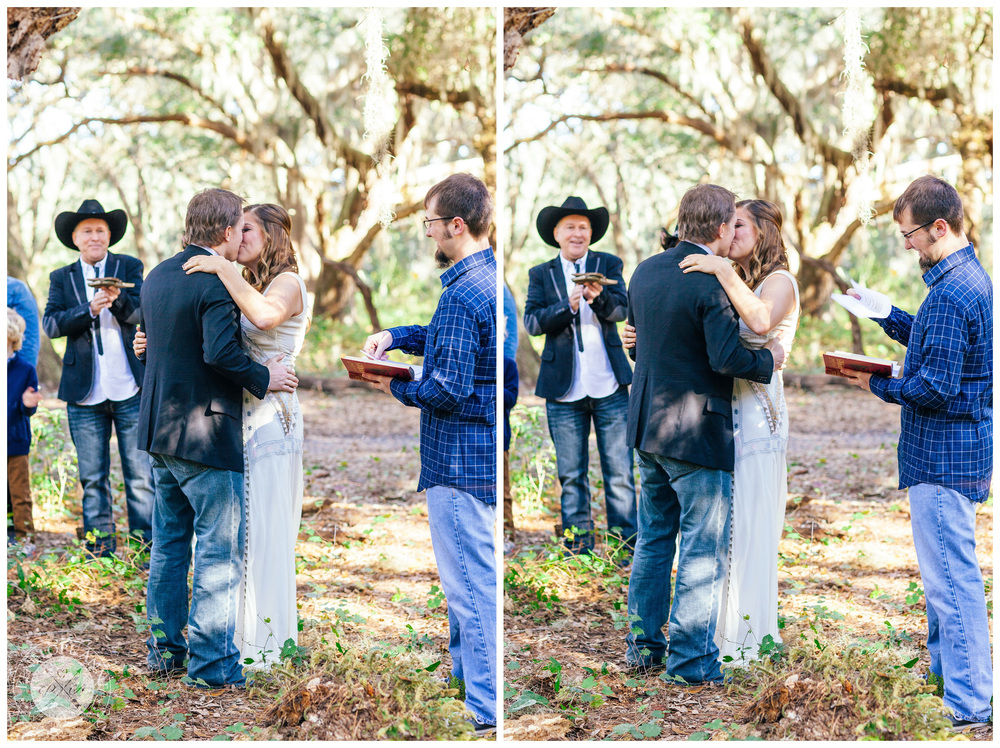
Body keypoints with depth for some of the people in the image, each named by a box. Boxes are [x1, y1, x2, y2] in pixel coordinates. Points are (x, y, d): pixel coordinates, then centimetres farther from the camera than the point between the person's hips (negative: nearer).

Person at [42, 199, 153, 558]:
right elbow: (50, 324, -4)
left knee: (142, 474, 1)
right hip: (85, 394, 1)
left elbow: (142, 313, -8)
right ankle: (100, 549, 18)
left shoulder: (129, 267, 6)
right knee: (92, 478, 8)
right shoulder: (61, 278, 10)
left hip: (130, 391, -1)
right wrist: (90, 309, -19)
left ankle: (146, 547, 10)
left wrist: (118, 299, -29)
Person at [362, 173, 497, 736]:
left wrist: (397, 389, -8)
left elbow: (448, 389, -24)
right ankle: (464, 670, 36)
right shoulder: (491, 278, 9)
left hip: (460, 458, -10)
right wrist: (396, 336, 12)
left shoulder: (463, 294, -22)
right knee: (471, 572, 22)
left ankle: (486, 709, 2)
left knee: (470, 579, -3)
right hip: (487, 451, 10)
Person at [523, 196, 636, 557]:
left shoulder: (609, 265, 7)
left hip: (609, 387, -1)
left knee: (620, 473, 1)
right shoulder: (541, 274, 8)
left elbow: (620, 310, -7)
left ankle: (627, 549, 8)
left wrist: (598, 297, -29)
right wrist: (568, 305, -20)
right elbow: (532, 322, -4)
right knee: (571, 476, 7)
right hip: (564, 390, 1)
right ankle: (578, 550, 16)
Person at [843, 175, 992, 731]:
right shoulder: (973, 278, 10)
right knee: (949, 574, 22)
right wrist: (884, 315, 16)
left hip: (942, 459, -11)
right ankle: (945, 668, 37)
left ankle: (970, 709, -3)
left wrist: (878, 385, -10)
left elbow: (936, 387, -24)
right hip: (965, 450, 11)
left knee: (952, 580, -6)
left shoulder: (951, 294, -22)